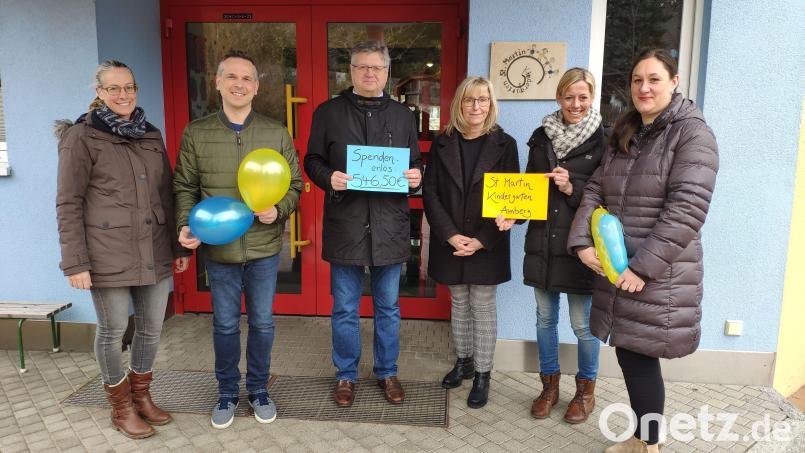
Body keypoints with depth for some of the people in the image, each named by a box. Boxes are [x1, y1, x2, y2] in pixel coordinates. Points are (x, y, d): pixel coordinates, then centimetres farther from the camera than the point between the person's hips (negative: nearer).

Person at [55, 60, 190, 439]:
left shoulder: (151, 135, 12)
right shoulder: (82, 137, -3)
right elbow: (68, 204, -6)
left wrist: (176, 247, 14)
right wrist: (75, 262, -11)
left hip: (154, 253, 5)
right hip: (108, 255, -5)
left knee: (151, 327, 12)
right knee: (112, 331, 7)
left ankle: (141, 395, 33)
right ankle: (121, 407, 26)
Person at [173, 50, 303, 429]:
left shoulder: (277, 133, -1)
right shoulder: (196, 133, -1)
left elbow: (294, 184, 3)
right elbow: (185, 188, 4)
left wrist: (279, 210, -16)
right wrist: (186, 226, -12)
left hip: (265, 248, 0)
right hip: (219, 249, 0)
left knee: (262, 323, 13)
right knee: (225, 325, 13)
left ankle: (258, 389, 33)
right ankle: (227, 392, 33)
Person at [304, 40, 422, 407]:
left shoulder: (403, 115, 10)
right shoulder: (328, 113, 3)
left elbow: (415, 163, 14)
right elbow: (312, 161, 5)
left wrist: (415, 177, -9)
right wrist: (328, 178, -16)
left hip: (389, 225, 2)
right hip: (345, 225, -1)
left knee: (388, 308, 14)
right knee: (345, 309, 10)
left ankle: (387, 372, 31)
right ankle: (346, 374, 28)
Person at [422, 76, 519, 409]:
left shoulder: (504, 144, -3)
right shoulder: (443, 144, 2)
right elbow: (430, 192, -1)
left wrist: (481, 240, -14)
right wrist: (451, 235, -12)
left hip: (486, 246, -2)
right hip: (450, 243, 2)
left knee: (483, 308, 6)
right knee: (458, 304, 15)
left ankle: (482, 375, 19)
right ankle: (463, 362, 32)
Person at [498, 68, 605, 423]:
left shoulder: (601, 140, -5)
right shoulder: (542, 136, 6)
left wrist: (572, 188, -19)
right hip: (542, 242, 4)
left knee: (582, 323, 6)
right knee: (545, 317, 14)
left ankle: (586, 390, 29)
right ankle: (549, 385, 32)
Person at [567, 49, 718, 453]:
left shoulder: (692, 133, -8)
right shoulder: (623, 135, 14)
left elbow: (686, 209, -18)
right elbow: (595, 191, 8)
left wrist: (644, 266, -21)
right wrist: (582, 243, -7)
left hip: (658, 275, -6)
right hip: (615, 268, 6)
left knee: (640, 357, 2)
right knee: (628, 354, 13)